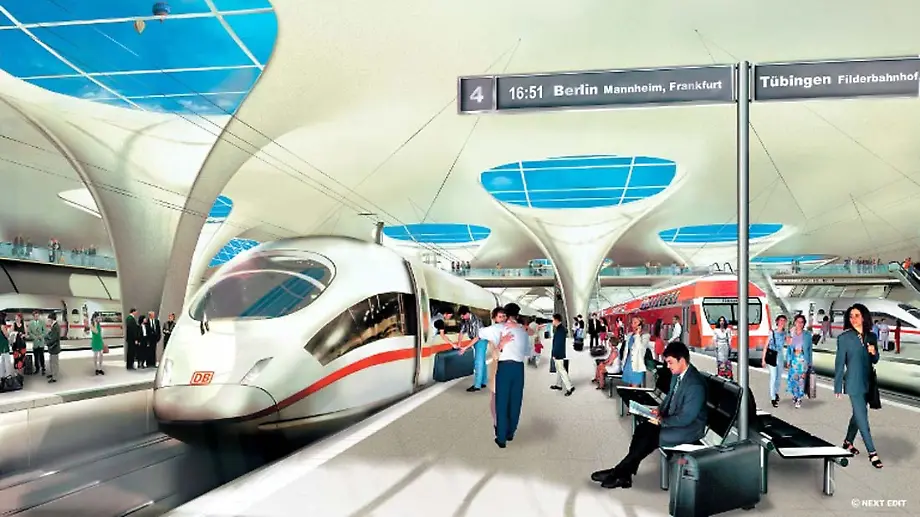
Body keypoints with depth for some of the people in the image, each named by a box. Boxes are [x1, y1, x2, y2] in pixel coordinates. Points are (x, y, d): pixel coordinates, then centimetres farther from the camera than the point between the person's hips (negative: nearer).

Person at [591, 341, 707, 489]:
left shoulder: (695, 384, -28)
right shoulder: (677, 374, 2)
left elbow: (686, 418, -26)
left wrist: (662, 421, -18)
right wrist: (660, 410, 0)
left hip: (690, 427, -9)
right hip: (673, 418, 9)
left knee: (650, 438, -21)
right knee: (642, 429, -11)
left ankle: (618, 473, -10)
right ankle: (624, 474, -11)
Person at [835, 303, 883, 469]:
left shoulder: (871, 337, 5)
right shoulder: (844, 337, -8)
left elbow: (875, 361, 14)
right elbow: (839, 363, -7)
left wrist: (874, 353, -9)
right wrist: (838, 386, -7)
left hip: (867, 382, 5)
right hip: (854, 383, -5)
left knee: (858, 414, 16)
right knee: (862, 417, -6)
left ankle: (848, 442, 33)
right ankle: (872, 452, -2)